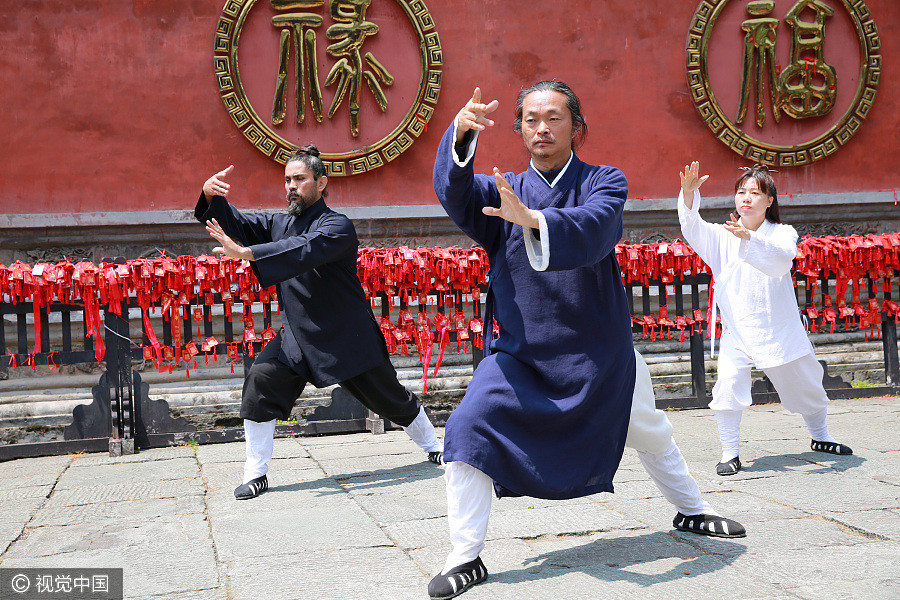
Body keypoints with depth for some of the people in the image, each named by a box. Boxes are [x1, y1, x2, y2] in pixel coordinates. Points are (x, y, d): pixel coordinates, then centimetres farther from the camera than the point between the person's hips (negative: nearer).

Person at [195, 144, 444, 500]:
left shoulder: (337, 227, -16)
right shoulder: (279, 224, 6)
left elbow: (304, 251, -34)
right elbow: (235, 222, 0)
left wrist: (244, 252, -43)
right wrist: (211, 195, -22)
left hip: (347, 336, -5)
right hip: (296, 335, 5)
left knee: (390, 397, 6)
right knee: (260, 384, -14)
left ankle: (434, 448, 33)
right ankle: (256, 474, -2)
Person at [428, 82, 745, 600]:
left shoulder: (603, 183, -5)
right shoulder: (502, 192, 1)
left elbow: (593, 228, -28)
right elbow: (454, 190, -21)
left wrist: (532, 219, -47)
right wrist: (461, 132, -40)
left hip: (601, 349, 0)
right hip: (521, 351, 0)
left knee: (650, 432, 18)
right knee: (469, 430, -19)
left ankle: (692, 509, 47)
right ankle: (466, 557, -7)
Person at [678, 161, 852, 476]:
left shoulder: (783, 233, -2)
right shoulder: (722, 235, 0)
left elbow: (782, 260, -25)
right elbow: (693, 230, -18)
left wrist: (749, 238, -42)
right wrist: (688, 194, -35)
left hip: (779, 329, 1)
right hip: (736, 329, -1)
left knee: (805, 385, 16)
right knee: (728, 385, -21)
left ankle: (820, 437, 43)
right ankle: (730, 453, -7)